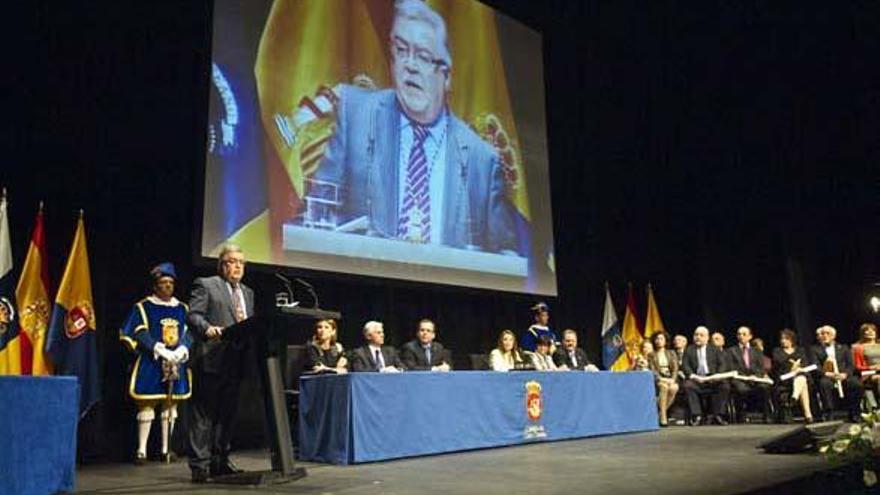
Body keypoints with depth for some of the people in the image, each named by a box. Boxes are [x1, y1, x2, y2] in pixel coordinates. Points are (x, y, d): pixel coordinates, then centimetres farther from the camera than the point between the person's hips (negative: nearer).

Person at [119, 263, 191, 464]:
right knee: (146, 406, -4)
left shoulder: (181, 308, 13)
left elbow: (187, 334, 9)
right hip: (150, 365, -4)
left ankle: (165, 449, 14)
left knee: (170, 406, 6)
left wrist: (181, 351, -11)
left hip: (176, 365, 4)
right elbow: (140, 335, -8)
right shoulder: (143, 307, 0)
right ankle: (141, 450, 4)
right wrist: (162, 351, -19)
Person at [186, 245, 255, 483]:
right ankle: (200, 464, -1)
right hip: (211, 359, -6)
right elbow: (193, 315, -7)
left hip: (235, 361, 7)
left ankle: (220, 461, 19)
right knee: (204, 412, -4)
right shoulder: (205, 285, 3)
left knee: (227, 412, 10)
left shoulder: (248, 293, 22)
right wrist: (207, 328, -26)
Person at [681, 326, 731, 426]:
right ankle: (696, 415, -26)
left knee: (725, 385, -28)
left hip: (712, 379, 1)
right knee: (688, 385, -33)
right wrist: (692, 375, -17)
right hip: (696, 379, -1)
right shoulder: (689, 350, 14)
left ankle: (716, 415, -19)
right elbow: (685, 365, 2)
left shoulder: (715, 350, 17)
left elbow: (721, 365, 7)